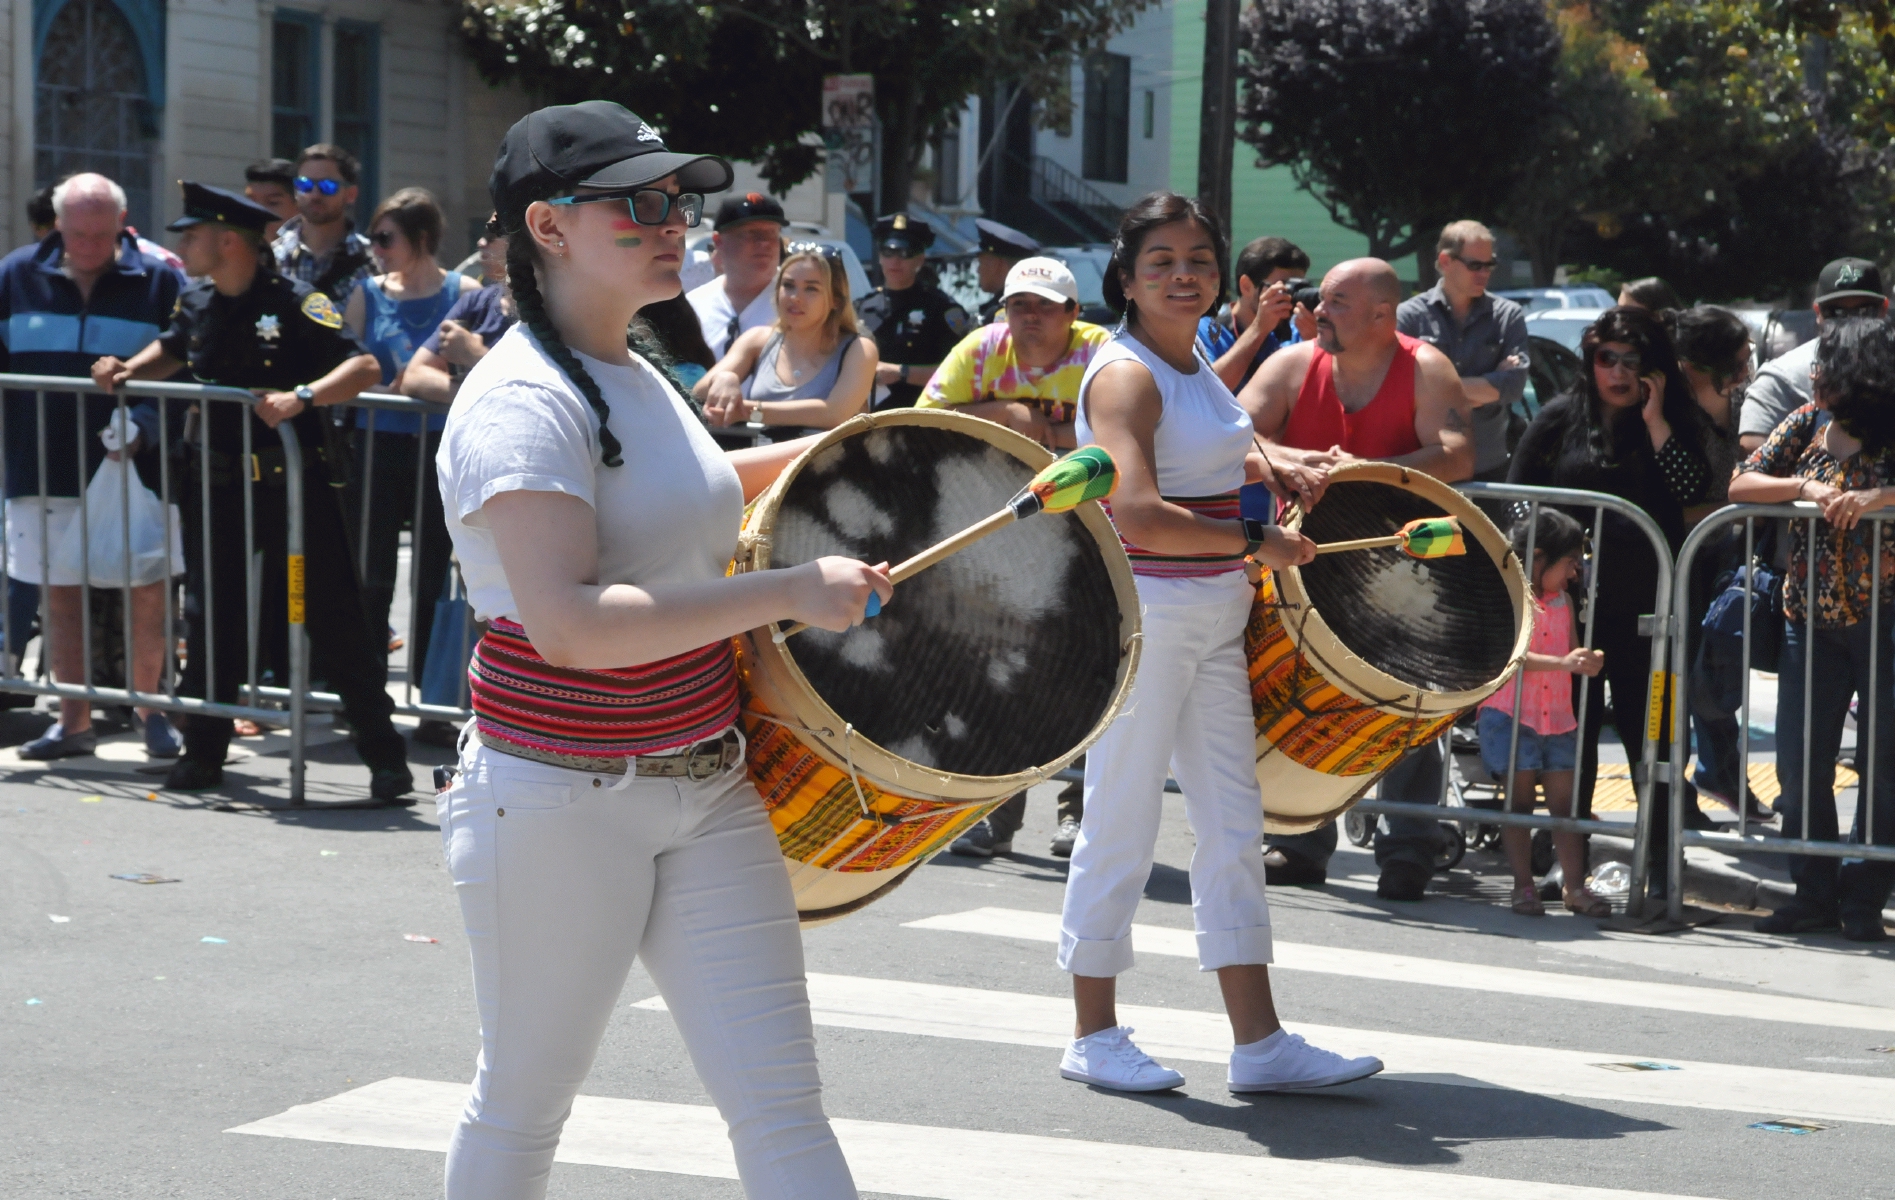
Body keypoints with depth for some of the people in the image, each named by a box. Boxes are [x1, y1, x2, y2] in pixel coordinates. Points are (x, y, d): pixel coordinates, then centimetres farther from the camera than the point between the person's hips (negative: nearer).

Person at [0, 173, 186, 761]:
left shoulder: (159, 281, -1)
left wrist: (143, 425, -17)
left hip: (133, 469, -2)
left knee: (147, 593, -2)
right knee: (61, 597, 7)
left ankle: (148, 709, 13)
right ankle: (74, 722, 15)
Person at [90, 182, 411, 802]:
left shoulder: (294, 303, -12)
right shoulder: (195, 304, 8)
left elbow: (365, 365, -20)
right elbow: (172, 351, 29)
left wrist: (302, 397, -32)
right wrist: (128, 370, 10)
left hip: (292, 487, -6)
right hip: (215, 487, 6)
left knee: (333, 621, -4)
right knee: (209, 618, 11)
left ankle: (385, 756, 2)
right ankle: (203, 750, 24)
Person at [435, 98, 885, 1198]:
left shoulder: (635, 378, 12)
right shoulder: (523, 401, -17)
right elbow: (568, 623, -28)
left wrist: (819, 454, 24)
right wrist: (788, 592, -28)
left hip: (706, 788, 8)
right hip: (561, 804, -8)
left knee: (781, 1099, 0)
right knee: (526, 1100, 10)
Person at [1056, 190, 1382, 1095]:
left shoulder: (1197, 363, 12)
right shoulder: (1124, 375, -14)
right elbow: (1136, 515, -27)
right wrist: (1255, 542, -20)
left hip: (1214, 615, 9)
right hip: (1141, 613, -9)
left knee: (1234, 825, 8)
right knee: (1121, 825, 0)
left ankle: (1258, 1041, 12)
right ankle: (1094, 1036, 12)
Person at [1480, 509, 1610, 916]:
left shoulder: (1562, 601, 14)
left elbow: (1571, 652, 17)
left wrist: (1587, 663, -8)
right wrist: (1561, 663, -27)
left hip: (1558, 717, 6)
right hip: (1511, 715, -6)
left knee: (1564, 802, 3)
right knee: (1518, 801, -1)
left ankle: (1574, 886, 3)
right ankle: (1523, 885, 4)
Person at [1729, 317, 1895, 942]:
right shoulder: (1807, 423, 6)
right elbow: (1741, 484, 4)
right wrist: (1806, 486, -12)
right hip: (1811, 617, 4)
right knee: (1801, 763, 3)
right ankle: (1815, 894, 14)